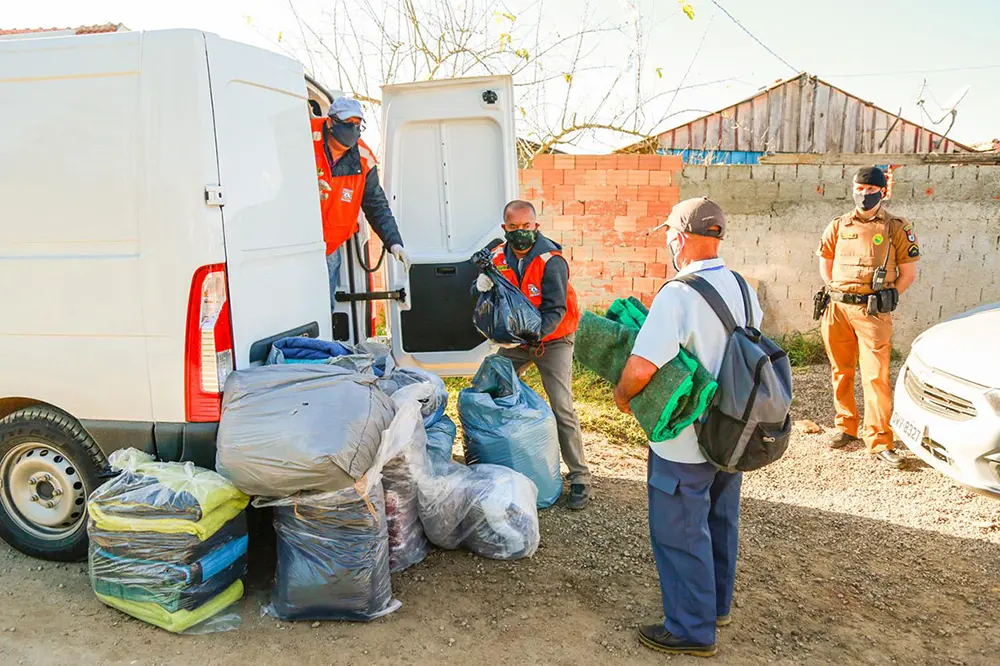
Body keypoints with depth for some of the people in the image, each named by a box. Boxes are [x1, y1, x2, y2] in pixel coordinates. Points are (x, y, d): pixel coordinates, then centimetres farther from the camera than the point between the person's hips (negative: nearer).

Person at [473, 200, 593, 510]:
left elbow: (555, 311, -24)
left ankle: (579, 477, -1)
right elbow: (482, 297, -1)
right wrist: (481, 285, -25)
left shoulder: (551, 260, -21)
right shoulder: (499, 257, -4)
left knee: (562, 407, -12)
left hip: (552, 339, -5)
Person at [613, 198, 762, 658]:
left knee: (680, 534, 8)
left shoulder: (677, 296, -25)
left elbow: (640, 368, -32)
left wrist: (621, 394, -12)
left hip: (685, 445, -8)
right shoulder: (742, 289, 0)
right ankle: (717, 606, 42)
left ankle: (692, 629, 21)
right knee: (721, 523, 23)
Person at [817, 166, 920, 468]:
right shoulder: (839, 226, 10)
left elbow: (909, 272, 5)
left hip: (873, 312, -3)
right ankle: (846, 427, 26)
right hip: (837, 310, 4)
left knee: (876, 377, -7)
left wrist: (888, 297, -3)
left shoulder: (897, 228, 1)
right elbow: (825, 262, 20)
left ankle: (880, 442, -2)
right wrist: (835, 292, 9)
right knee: (841, 372, 11)